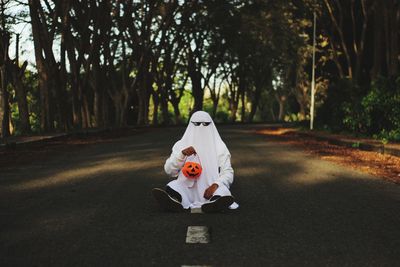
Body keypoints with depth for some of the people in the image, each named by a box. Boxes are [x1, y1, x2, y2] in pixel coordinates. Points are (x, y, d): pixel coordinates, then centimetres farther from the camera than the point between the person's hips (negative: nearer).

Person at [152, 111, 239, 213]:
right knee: (173, 186, -29)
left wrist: (216, 184, -22)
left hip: (210, 189, -1)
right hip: (187, 189, 1)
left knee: (222, 191, -33)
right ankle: (174, 200, -63)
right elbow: (169, 171, 4)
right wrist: (182, 154, -14)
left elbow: (228, 173, 0)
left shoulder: (220, 147, 8)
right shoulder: (181, 145, 11)